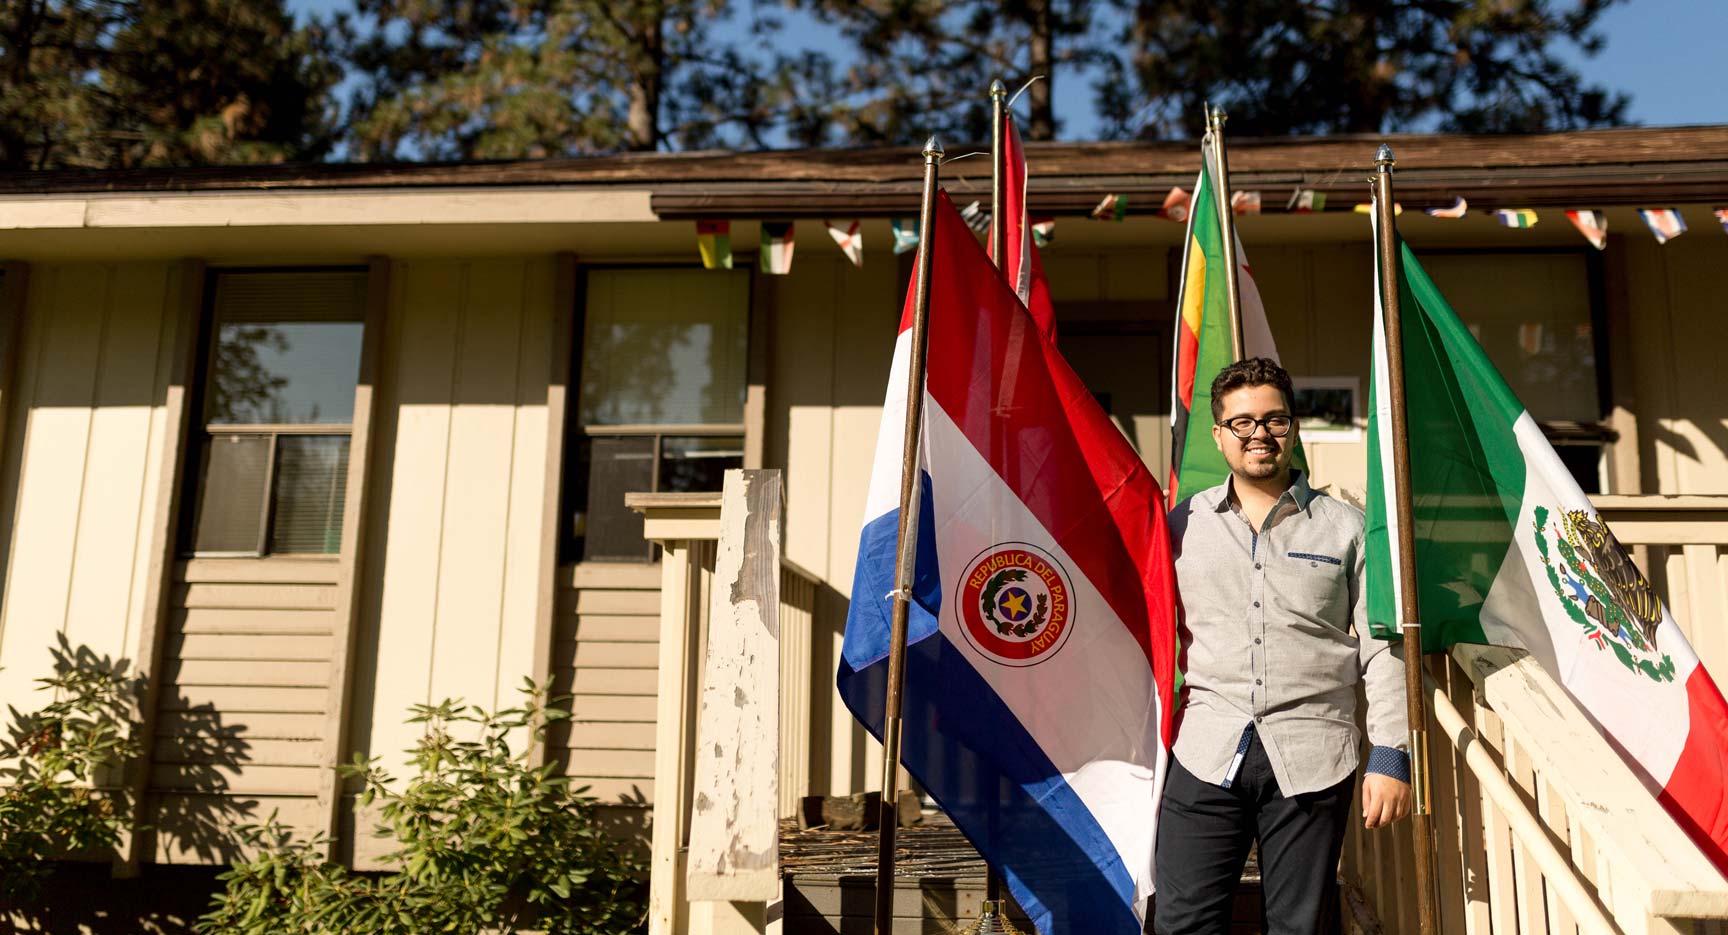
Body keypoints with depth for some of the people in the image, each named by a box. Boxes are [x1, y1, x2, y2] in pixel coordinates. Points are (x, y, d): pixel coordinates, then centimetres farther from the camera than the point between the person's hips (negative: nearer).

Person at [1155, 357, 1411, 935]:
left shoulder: (1345, 528, 7)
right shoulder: (1182, 525, 9)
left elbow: (1382, 649, 6)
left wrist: (1390, 755, 0)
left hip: (1312, 757, 0)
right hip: (1206, 755, 1)